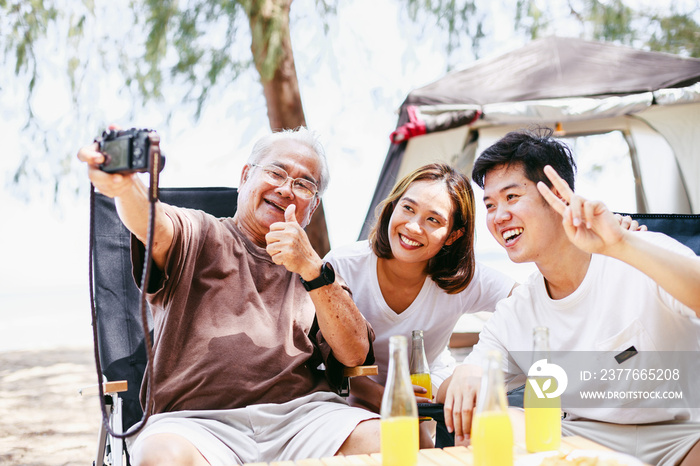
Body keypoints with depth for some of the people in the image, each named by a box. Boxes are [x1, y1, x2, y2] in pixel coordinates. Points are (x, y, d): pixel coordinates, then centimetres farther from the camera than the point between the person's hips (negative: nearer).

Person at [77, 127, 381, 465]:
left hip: (300, 415, 2)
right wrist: (123, 184, -36)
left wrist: (310, 268, -5)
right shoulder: (198, 236, 15)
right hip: (197, 421, -2)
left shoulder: (317, 270, 23)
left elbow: (355, 355, 7)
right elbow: (154, 226, -11)